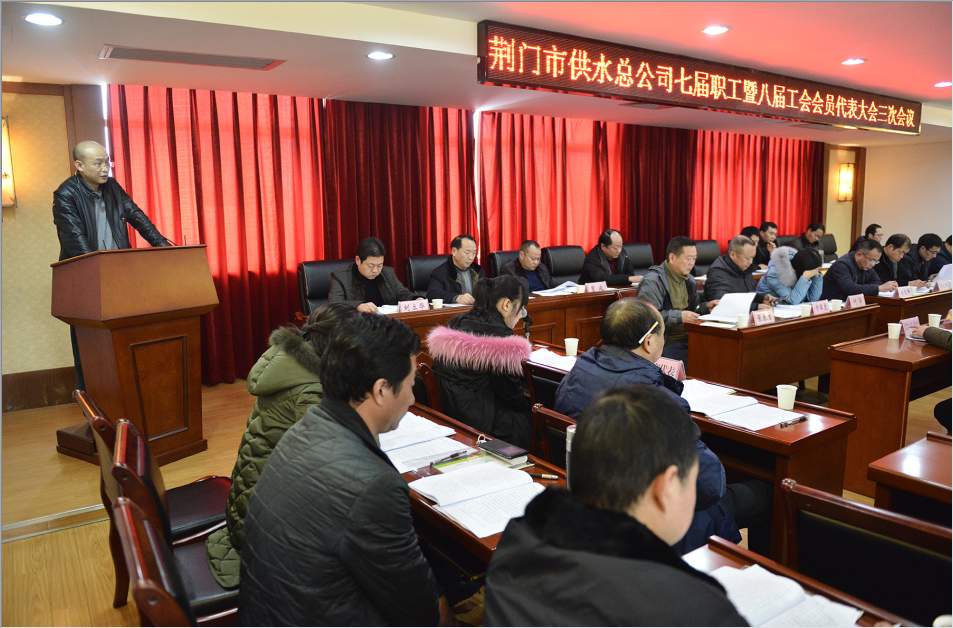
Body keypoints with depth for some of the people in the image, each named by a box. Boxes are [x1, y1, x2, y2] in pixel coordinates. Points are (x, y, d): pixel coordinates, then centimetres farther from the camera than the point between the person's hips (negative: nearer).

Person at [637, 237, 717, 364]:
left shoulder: (689, 279, 19)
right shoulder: (653, 281, -11)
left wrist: (705, 306, 8)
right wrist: (679, 316, -22)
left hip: (688, 338, 8)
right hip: (665, 344, -8)